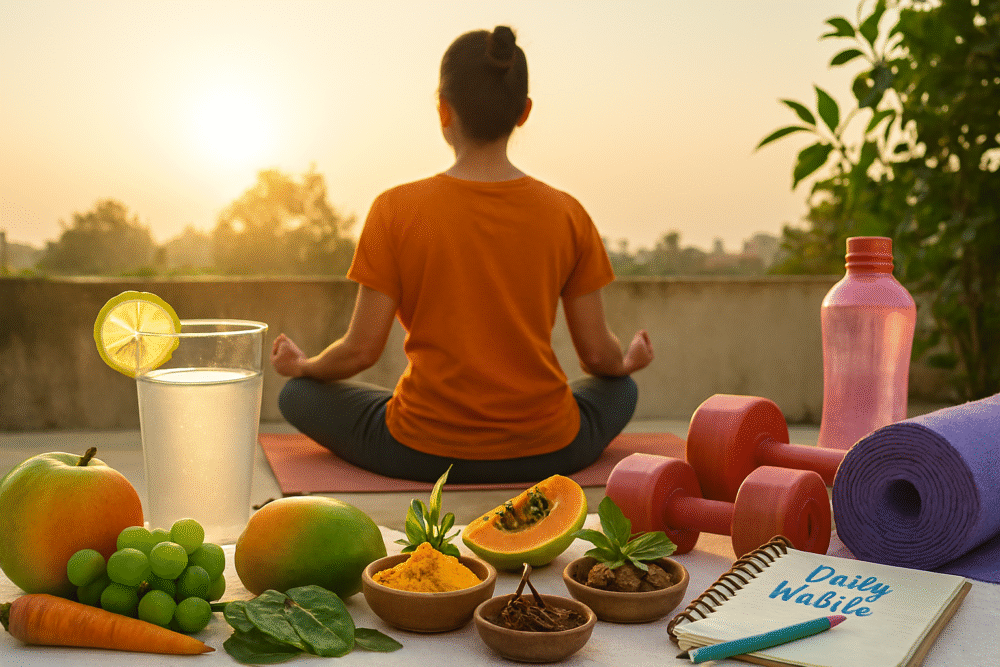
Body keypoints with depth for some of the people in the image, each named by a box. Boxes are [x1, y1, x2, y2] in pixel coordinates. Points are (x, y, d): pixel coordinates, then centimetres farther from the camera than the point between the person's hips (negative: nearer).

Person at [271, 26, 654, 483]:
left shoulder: (396, 210, -11)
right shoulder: (567, 214, -6)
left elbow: (362, 349, -8)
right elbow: (597, 352, 0)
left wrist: (301, 366, 15)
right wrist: (626, 362, 25)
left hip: (422, 453, -1)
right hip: (546, 453, 2)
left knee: (298, 394, 23)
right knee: (621, 388, 33)